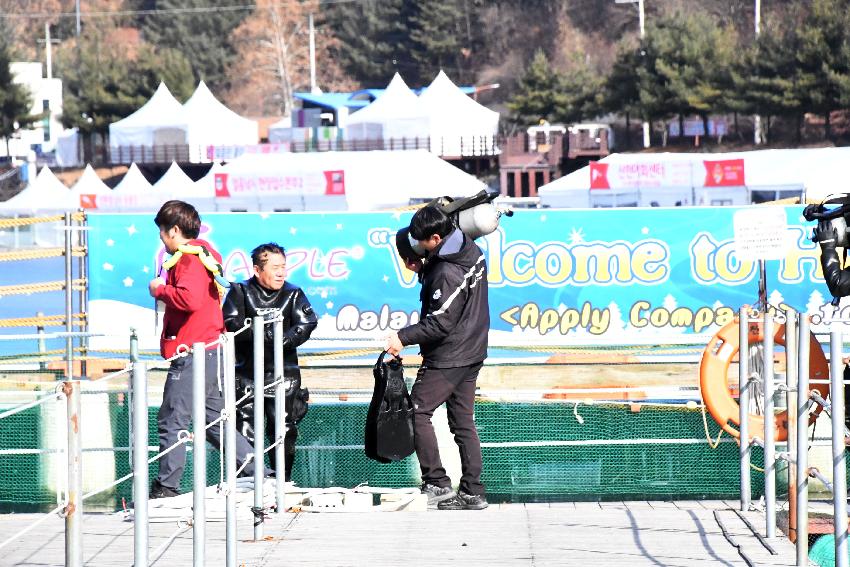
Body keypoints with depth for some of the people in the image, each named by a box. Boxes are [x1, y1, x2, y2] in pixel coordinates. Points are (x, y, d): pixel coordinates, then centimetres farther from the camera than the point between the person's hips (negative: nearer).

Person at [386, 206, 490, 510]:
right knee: (463, 421, 12)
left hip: (448, 357, -10)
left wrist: (403, 337, -17)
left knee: (417, 411, -2)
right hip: (472, 352, 10)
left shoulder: (448, 274, -23)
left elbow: (439, 323, -23)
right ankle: (473, 492, 12)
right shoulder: (472, 252, 6)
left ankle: (437, 483, -4)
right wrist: (424, 268, 10)